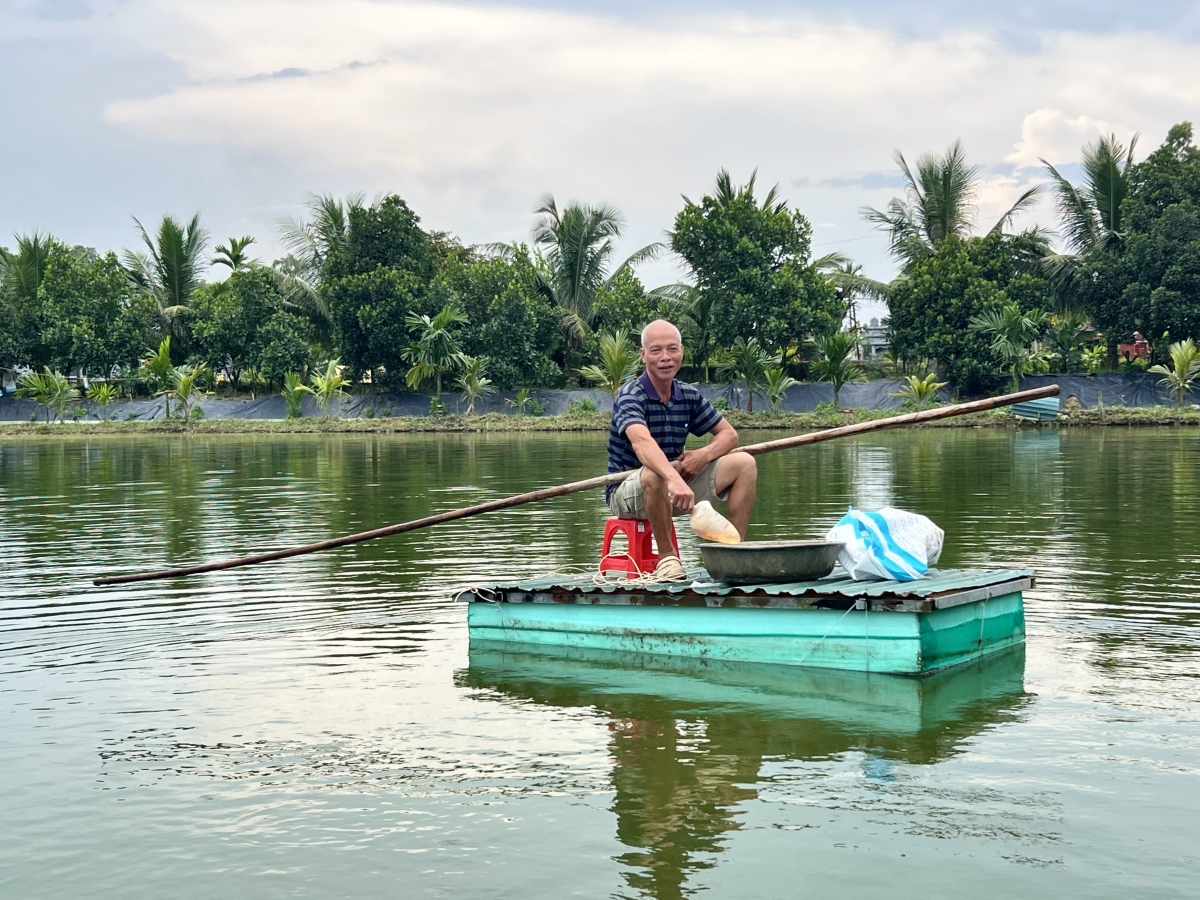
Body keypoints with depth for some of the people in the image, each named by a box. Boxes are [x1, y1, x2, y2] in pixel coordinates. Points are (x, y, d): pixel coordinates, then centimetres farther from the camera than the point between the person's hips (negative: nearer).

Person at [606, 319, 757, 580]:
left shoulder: (689, 396, 2)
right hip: (629, 491, -6)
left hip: (678, 483, 6)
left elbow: (729, 434, 8)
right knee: (655, 475, -40)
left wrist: (703, 455, -15)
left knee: (744, 464, -7)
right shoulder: (630, 396, -20)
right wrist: (674, 479, -57)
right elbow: (641, 442, -39)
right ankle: (667, 557, -21)